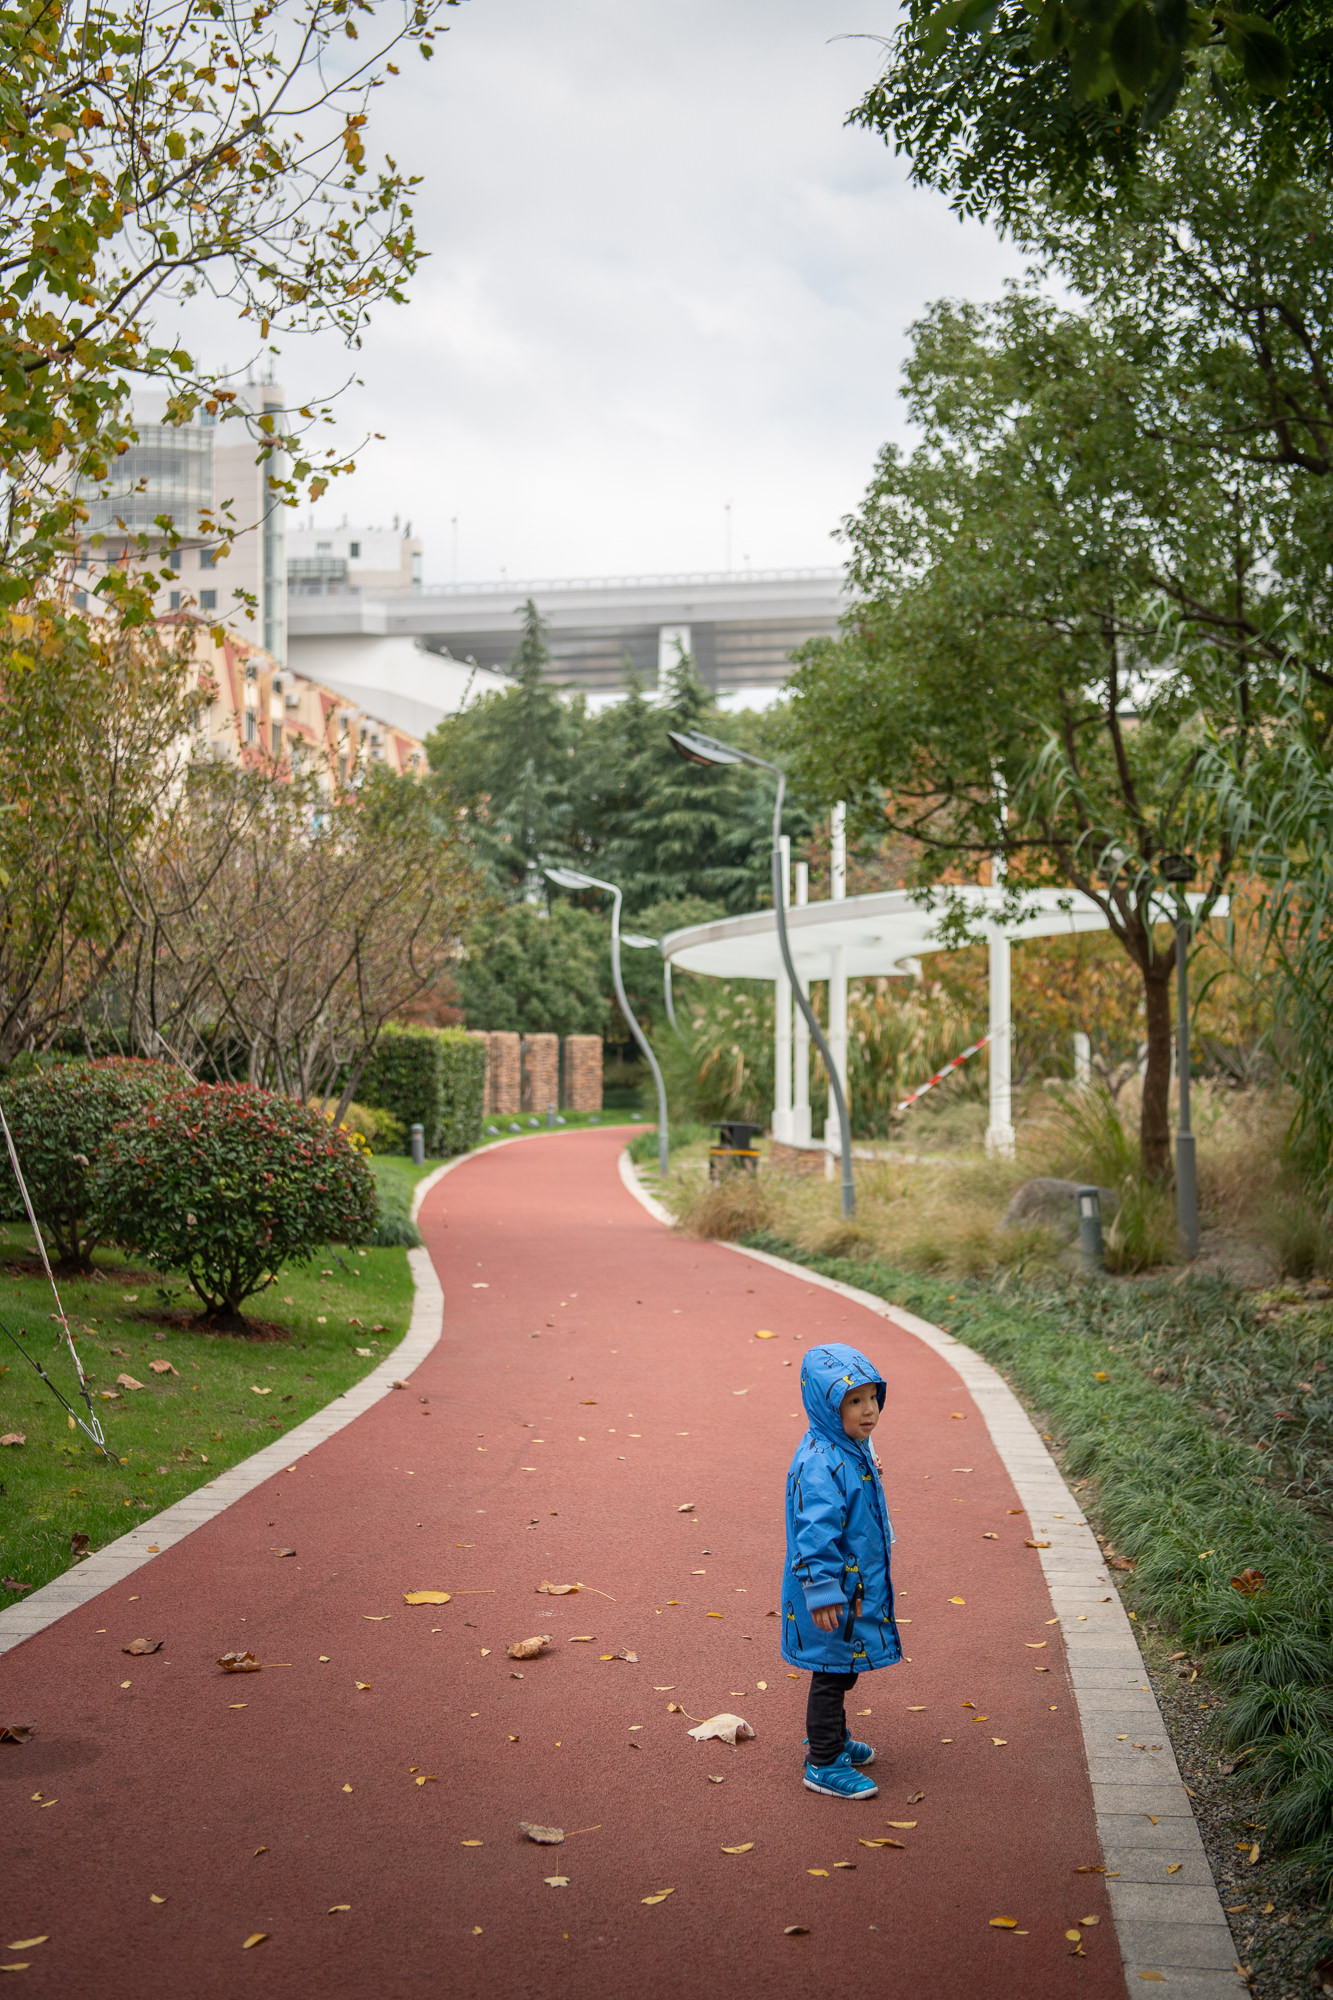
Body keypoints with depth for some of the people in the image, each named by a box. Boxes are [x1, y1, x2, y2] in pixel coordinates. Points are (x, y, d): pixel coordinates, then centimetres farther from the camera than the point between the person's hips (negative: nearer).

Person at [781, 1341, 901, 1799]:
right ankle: (823, 1764, 15)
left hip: (860, 1585, 9)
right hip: (837, 1595, -9)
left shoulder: (854, 1448, 4)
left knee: (842, 1670, 23)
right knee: (833, 1672, 3)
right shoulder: (819, 1464, -27)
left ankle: (832, 1738, 41)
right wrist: (823, 1591, -28)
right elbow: (815, 1532, -29)